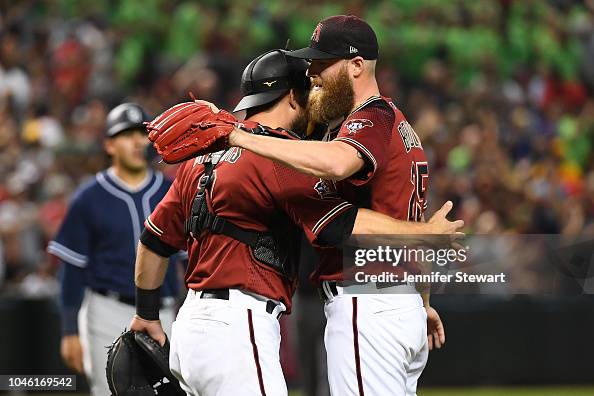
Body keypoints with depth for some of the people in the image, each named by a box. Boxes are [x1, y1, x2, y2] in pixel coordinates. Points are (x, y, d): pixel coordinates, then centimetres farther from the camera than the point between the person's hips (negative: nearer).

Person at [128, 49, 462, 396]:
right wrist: (426, 234, -11)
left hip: (192, 321, 10)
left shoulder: (203, 156, 17)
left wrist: (147, 315, 31)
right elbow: (343, 225, -19)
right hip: (236, 328, -10)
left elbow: (156, 240, 21)